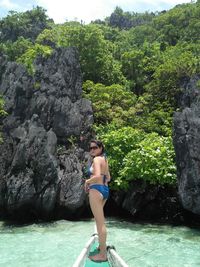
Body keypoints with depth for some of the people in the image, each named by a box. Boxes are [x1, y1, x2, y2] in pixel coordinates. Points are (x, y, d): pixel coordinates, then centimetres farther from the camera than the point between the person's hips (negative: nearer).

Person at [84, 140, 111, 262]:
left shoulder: (97, 159, -12)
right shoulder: (104, 160, 14)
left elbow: (97, 176, -28)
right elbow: (108, 178, 21)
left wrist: (87, 181, -10)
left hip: (96, 190, -10)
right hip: (105, 189, 10)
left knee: (100, 222, -3)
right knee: (100, 221, 23)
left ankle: (103, 254, 5)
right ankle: (102, 246, 38)